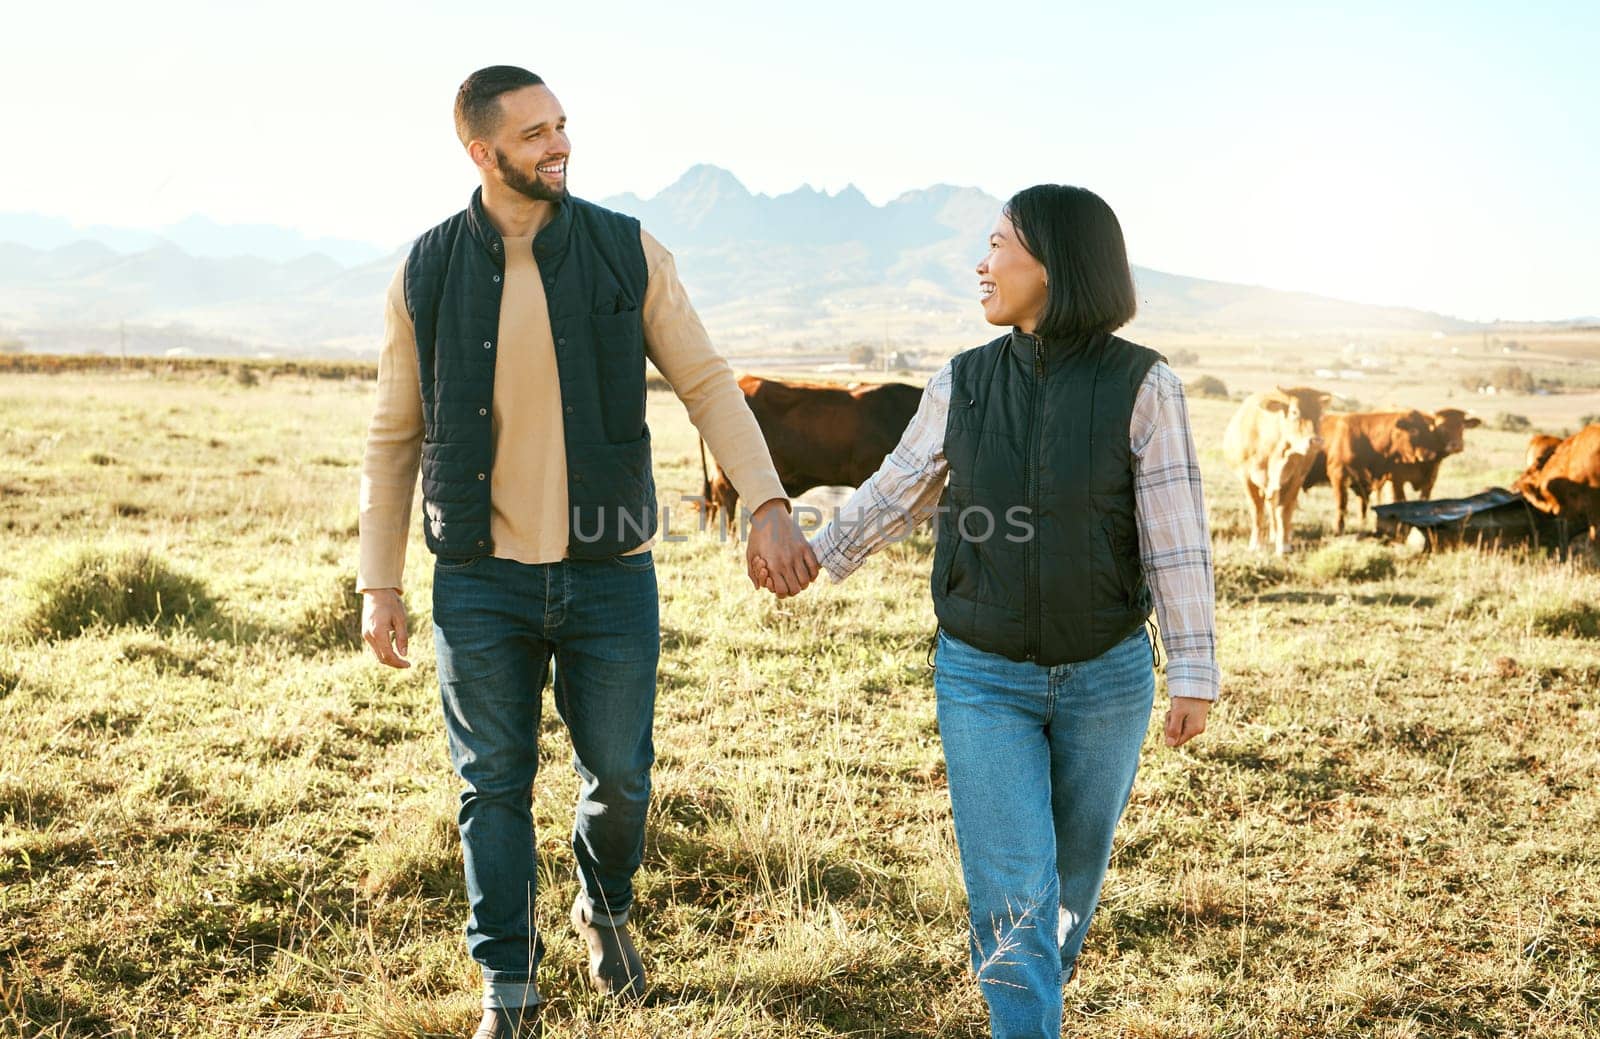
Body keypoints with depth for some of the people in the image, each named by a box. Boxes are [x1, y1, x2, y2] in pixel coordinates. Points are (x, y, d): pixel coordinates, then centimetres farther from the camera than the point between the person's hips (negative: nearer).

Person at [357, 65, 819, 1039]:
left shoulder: (628, 252, -2)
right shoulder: (426, 274, 0)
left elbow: (706, 381, -2)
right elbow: (394, 438, 6)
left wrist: (769, 502, -16)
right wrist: (379, 583, 3)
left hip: (610, 574, 0)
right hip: (481, 582, 0)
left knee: (621, 775, 10)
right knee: (495, 787, 8)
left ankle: (605, 905, 43)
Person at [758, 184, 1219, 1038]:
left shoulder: (1142, 384, -11)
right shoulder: (962, 384, -4)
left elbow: (1176, 539, -10)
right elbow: (895, 493, 11)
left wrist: (1193, 675, -10)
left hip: (1104, 677, 0)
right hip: (984, 678, 0)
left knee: (1074, 868, 18)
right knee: (1010, 893, -7)